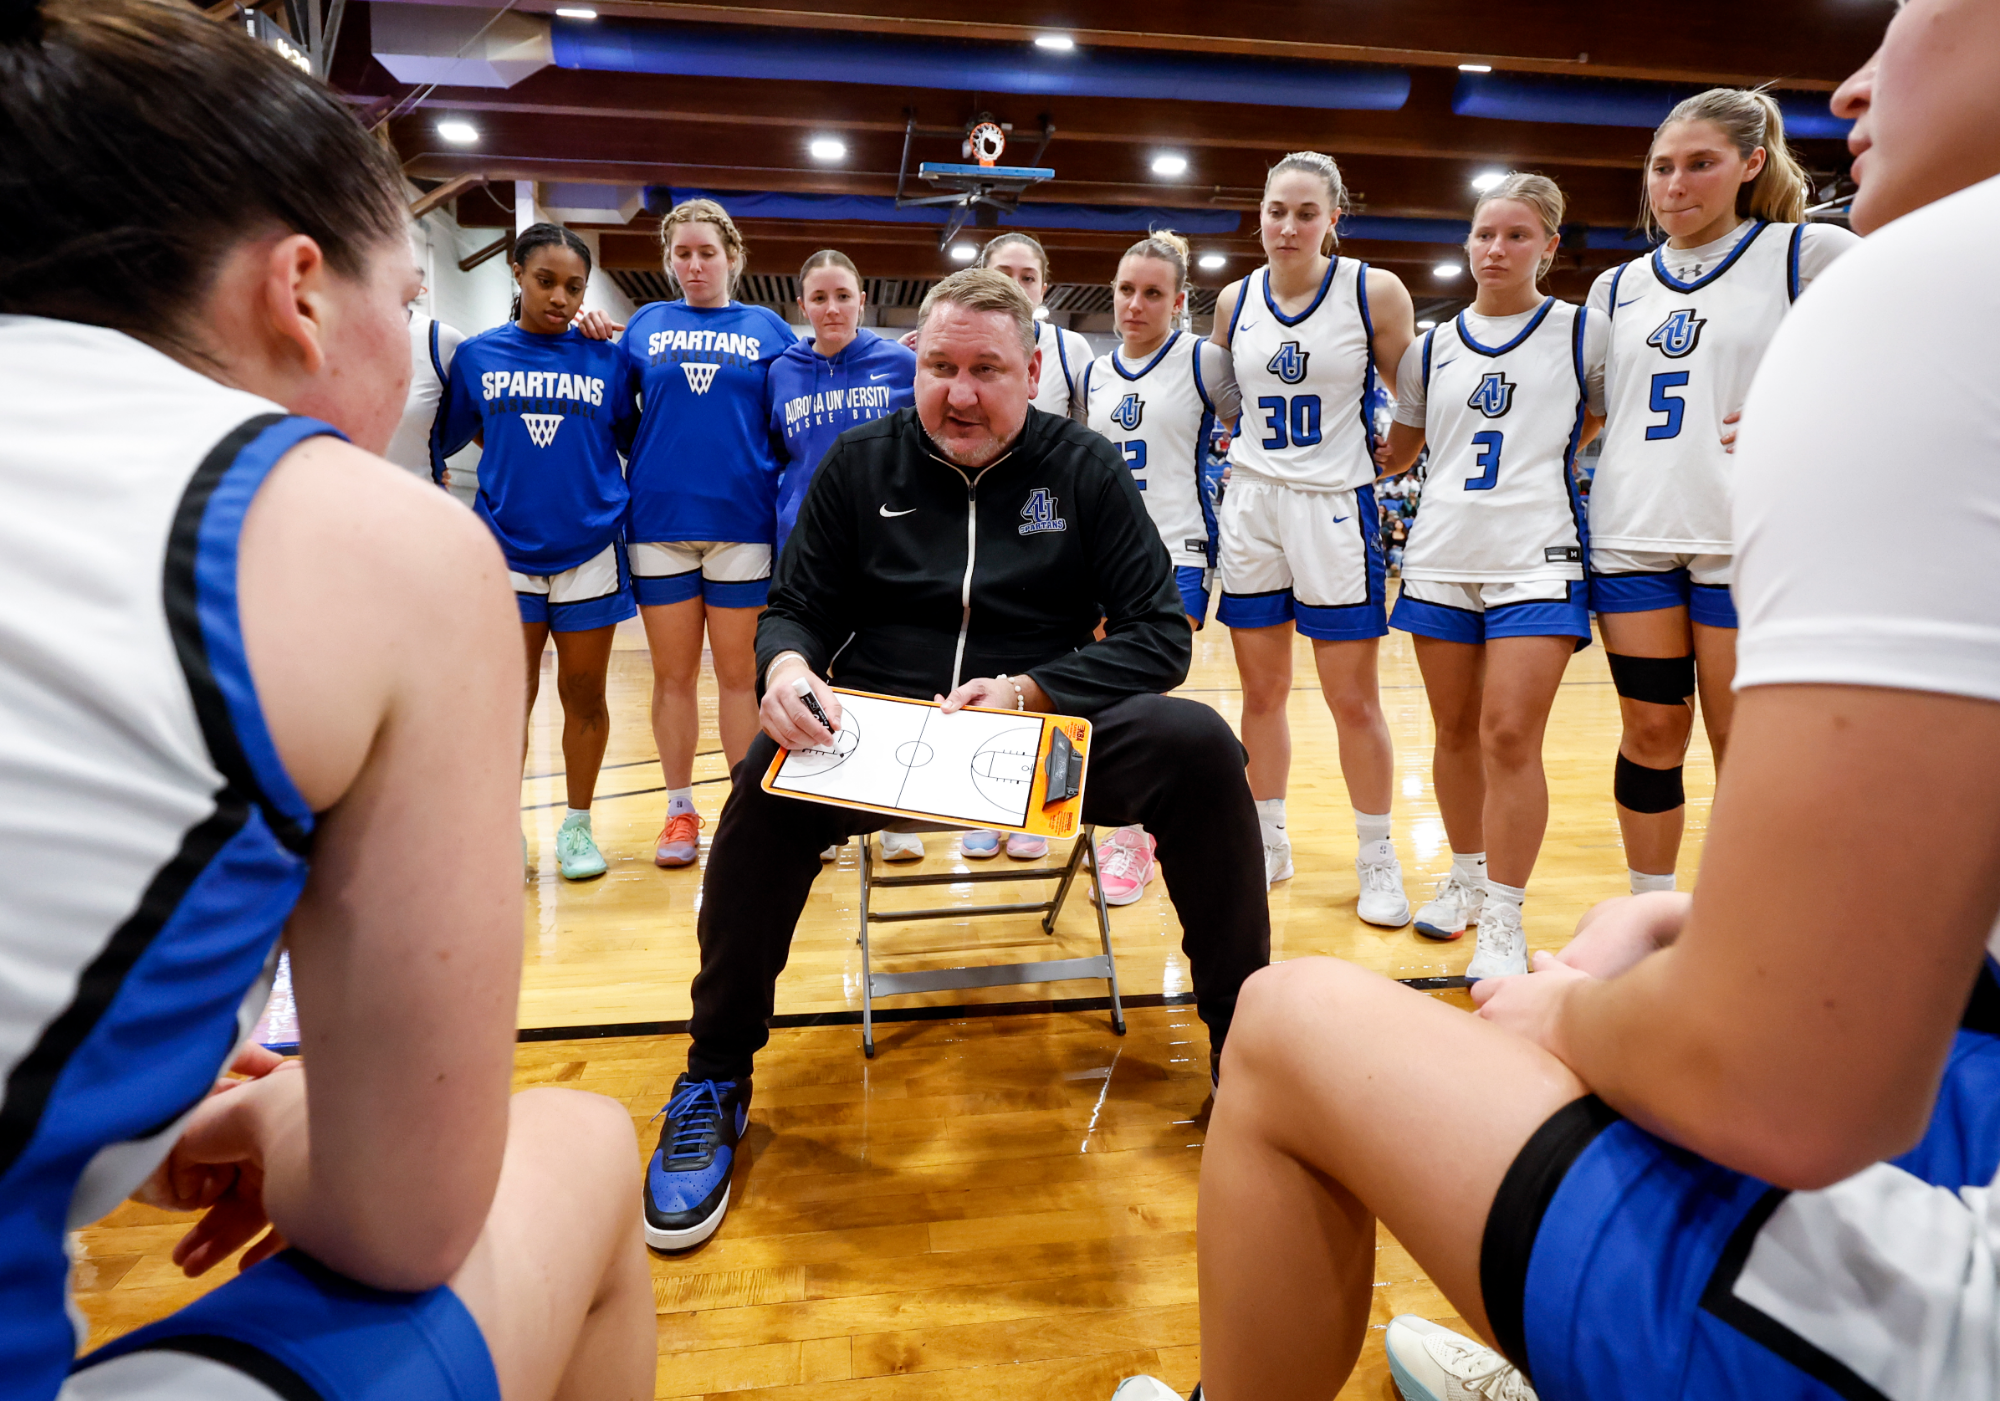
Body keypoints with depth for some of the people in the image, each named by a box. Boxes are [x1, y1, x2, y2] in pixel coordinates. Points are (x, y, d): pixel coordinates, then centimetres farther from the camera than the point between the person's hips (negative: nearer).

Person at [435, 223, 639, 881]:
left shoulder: (606, 360, 4)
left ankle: (577, 825, 21)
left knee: (584, 696, 6)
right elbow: (446, 436, 12)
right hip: (506, 549, 0)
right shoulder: (477, 355, 5)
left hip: (590, 549, 0)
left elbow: (636, 443, 11)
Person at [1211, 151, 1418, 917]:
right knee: (1261, 694, 10)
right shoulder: (1235, 301, 5)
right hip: (1250, 507, 4)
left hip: (1334, 508, -3)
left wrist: (1372, 461, -2)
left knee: (1353, 700, 1)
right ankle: (1268, 842, 25)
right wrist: (1251, 457, 7)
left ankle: (1378, 860, 18)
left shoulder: (1375, 292, -6)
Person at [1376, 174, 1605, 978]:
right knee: (1455, 733, 9)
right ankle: (1467, 878, 26)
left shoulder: (1583, 334, 5)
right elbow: (1393, 454, 18)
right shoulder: (1432, 348, 12)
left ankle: (1504, 919, -1)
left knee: (1510, 736, -11)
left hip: (1534, 559, -3)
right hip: (1440, 558, 4)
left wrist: (1546, 459, -4)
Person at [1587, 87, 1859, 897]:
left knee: (1744, 745, 2)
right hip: (1631, 536, 4)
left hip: (1751, 539, -3)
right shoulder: (1617, 288, 15)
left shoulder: (1810, 253, 3)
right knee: (1651, 731, 7)